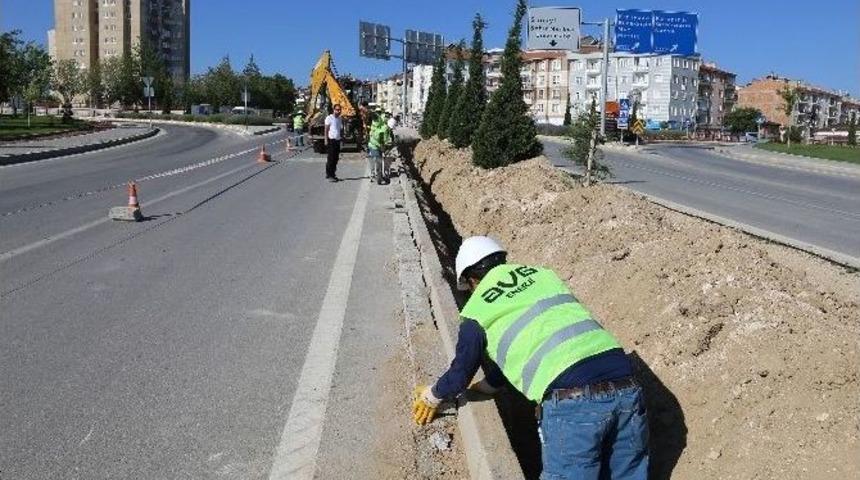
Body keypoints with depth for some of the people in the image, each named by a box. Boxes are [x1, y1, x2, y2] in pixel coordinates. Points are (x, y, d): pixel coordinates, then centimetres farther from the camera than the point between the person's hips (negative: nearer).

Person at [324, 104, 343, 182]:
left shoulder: (340, 119, 15)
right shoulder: (329, 118, -6)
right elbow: (326, 130, -8)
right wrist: (326, 140, -14)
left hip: (337, 140, 7)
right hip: (331, 140, -7)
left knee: (336, 159, 8)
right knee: (331, 159, -7)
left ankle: (333, 174, 16)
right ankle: (329, 175, -5)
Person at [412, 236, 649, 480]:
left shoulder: (476, 312, 8)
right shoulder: (544, 275, 23)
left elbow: (460, 375, 20)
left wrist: (432, 396, 44)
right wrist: (490, 384, 50)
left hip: (572, 403, -5)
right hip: (626, 387, 6)